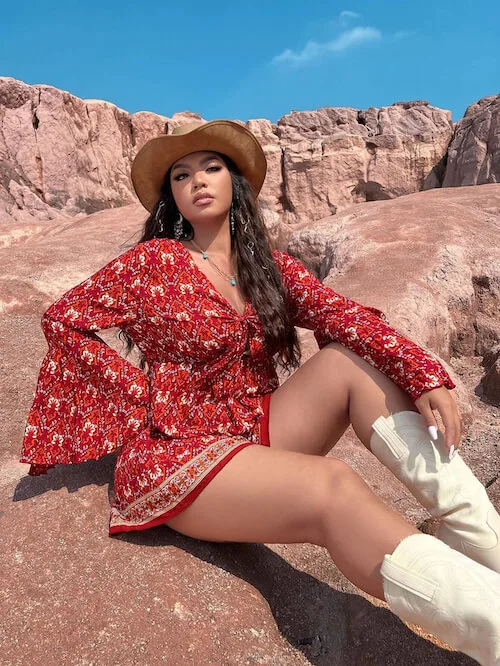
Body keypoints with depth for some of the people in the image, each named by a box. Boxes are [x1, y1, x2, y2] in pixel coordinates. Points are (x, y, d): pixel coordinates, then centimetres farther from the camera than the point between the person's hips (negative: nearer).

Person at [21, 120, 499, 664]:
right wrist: (141, 393, -6)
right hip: (177, 451, -5)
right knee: (334, 488, -29)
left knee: (352, 360, -14)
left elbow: (342, 315, -8)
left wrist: (424, 376, -23)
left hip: (257, 431, 5)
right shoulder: (155, 261, -2)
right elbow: (63, 320, 1)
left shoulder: (270, 267, 8)